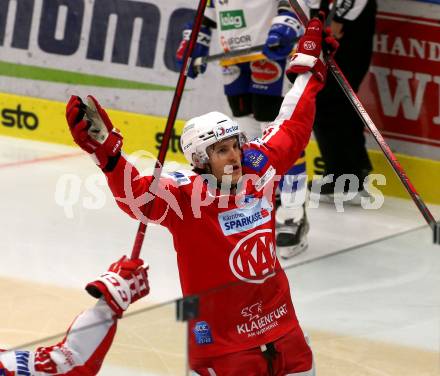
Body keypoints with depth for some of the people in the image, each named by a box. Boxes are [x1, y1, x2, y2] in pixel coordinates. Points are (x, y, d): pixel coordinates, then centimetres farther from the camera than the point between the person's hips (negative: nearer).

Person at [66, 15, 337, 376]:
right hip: (221, 330, -7)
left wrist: (309, 67, 20)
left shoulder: (259, 168, 0)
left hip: (279, 317, 7)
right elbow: (138, 194, -33)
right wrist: (105, 150, -47)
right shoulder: (186, 194, -17)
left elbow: (292, 129, 15)